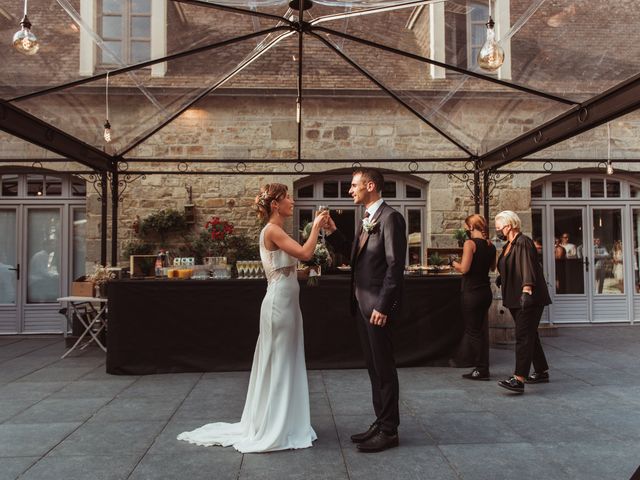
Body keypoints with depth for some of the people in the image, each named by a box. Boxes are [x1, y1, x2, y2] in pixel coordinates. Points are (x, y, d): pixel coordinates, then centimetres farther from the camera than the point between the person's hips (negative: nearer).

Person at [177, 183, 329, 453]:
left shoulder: (278, 231, 14)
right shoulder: (272, 230, -15)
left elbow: (301, 255, 12)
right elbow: (305, 254, -23)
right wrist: (316, 227, -12)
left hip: (286, 303, 10)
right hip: (279, 303, -10)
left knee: (285, 364, 16)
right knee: (278, 364, -1)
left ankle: (281, 425, 28)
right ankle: (274, 430, 13)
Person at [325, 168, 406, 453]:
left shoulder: (390, 217, -13)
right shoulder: (367, 220, 15)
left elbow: (395, 265, -19)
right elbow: (355, 253, 17)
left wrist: (383, 307, -21)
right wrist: (332, 233, 6)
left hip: (378, 305, -9)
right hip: (362, 304, 9)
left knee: (384, 368, 1)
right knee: (373, 366, 15)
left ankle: (389, 431, 14)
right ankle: (381, 422, 28)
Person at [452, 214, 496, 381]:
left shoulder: (470, 243, -14)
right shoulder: (490, 245, 8)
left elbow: (464, 268, -20)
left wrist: (453, 262, -2)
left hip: (472, 292, -8)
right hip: (486, 291, 8)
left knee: (473, 331, 1)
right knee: (481, 330, 15)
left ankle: (481, 370, 5)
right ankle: (482, 368, 20)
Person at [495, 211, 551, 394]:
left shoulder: (523, 243, -16)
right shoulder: (508, 246, 13)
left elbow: (527, 268, -28)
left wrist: (526, 290, -37)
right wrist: (501, 279, 33)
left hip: (529, 298, -10)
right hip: (516, 299, 10)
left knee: (523, 336, -13)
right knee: (530, 335, 16)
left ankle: (519, 379, -15)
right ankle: (542, 372, 29)